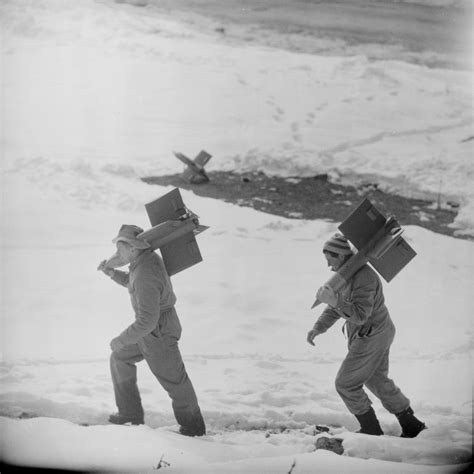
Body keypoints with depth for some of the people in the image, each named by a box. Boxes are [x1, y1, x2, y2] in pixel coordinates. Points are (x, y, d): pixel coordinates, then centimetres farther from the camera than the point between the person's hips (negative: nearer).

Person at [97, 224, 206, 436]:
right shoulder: (148, 257, -2)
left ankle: (193, 427, 27)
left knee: (174, 382, 7)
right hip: (152, 325, 10)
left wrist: (121, 340, -21)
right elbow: (132, 283, 20)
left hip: (158, 333, -10)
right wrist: (111, 272, 7)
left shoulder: (145, 275, -32)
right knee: (119, 358, 20)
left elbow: (147, 320, -33)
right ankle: (131, 413, 30)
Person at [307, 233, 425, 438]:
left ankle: (372, 431, 11)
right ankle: (412, 426, 32)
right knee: (378, 381, 22)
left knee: (346, 384, -1)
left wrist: (334, 301, -40)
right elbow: (336, 308, 13)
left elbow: (360, 315, -30)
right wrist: (318, 327, 2)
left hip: (371, 338, -10)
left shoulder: (364, 277, -26)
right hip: (378, 334, 10)